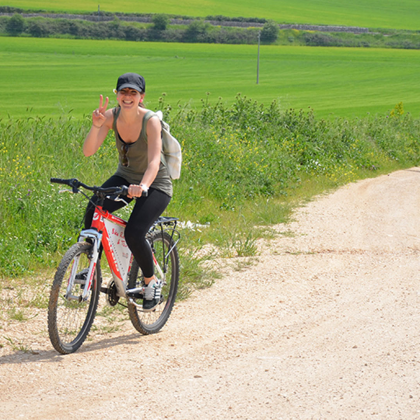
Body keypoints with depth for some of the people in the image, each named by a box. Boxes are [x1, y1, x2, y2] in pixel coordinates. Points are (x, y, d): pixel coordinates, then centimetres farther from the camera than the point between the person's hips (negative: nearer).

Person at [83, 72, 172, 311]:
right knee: (93, 212, -24)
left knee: (134, 234, -24)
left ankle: (152, 282, 4)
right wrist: (96, 126, -38)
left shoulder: (151, 121, -24)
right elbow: (88, 151, -20)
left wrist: (143, 187, -55)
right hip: (125, 177, 5)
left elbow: (154, 162, -36)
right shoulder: (111, 116, -12)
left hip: (155, 185, -4)